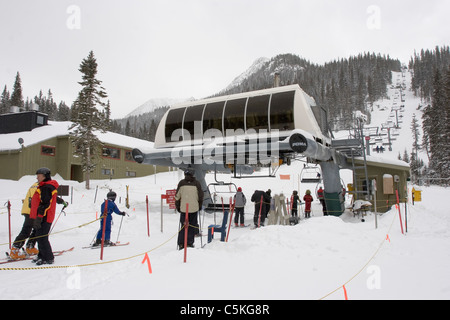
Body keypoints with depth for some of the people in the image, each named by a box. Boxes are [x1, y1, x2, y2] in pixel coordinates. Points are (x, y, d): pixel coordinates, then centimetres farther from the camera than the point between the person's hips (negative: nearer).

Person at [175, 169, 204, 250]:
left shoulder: (181, 183, 2)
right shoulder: (196, 183, 0)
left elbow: (177, 196, 4)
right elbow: (200, 196, 4)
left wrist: (177, 207, 14)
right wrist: (200, 206, 17)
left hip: (183, 208, 1)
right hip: (194, 208, -1)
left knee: (183, 225, 10)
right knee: (192, 226, 8)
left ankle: (181, 244, 9)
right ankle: (189, 243, 9)